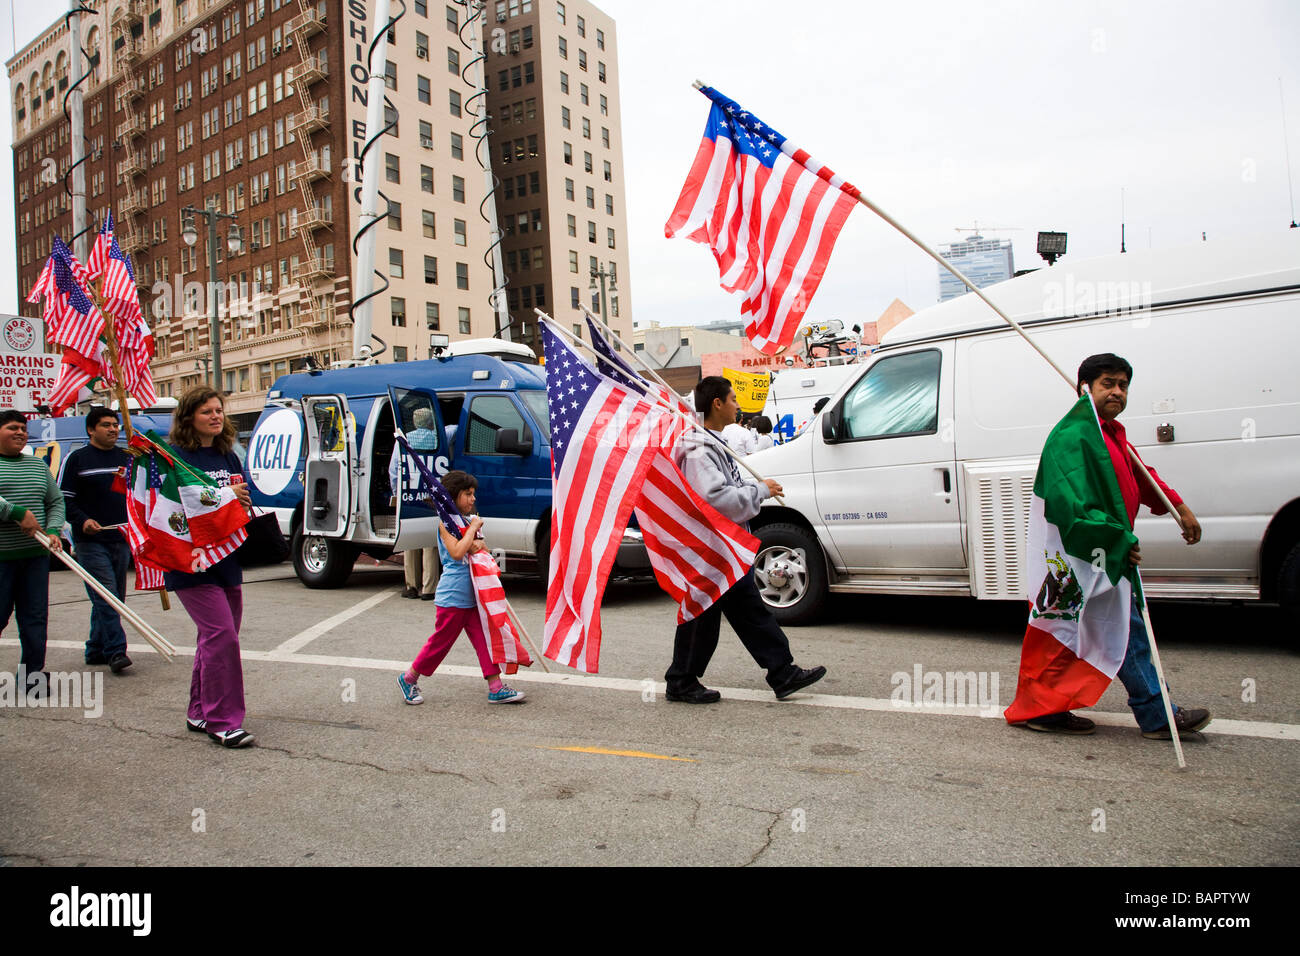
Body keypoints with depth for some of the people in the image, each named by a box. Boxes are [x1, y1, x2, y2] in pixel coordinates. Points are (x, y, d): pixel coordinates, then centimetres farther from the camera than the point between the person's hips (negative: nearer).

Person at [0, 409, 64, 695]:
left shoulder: (38, 465, 16)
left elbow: (56, 502, 15)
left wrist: (53, 531, 0)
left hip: (35, 554, 5)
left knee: (35, 618, 6)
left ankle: (33, 675, 15)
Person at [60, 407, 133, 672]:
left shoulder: (127, 458, 14)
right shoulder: (77, 459, 0)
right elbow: (63, 499, -3)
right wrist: (83, 521, -18)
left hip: (122, 540, 5)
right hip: (91, 542, -5)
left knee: (114, 599, 8)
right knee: (105, 597, -13)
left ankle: (96, 650, 19)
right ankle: (115, 651, -13)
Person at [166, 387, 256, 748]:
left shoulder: (228, 457, 15)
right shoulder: (175, 457, -7)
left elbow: (241, 500, 22)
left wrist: (244, 505, 0)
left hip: (226, 561, 8)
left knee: (215, 638, 13)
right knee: (222, 636, -13)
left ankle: (200, 712, 27)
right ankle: (223, 721, -5)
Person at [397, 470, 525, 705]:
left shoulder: (469, 520, 13)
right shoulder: (446, 522, -10)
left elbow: (484, 551, 15)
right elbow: (456, 552, -24)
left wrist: (479, 544, -8)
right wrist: (473, 528, -16)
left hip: (472, 595, 7)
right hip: (453, 595, -7)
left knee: (485, 638, 2)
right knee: (441, 641, 4)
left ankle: (496, 688, 4)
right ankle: (409, 678, 23)